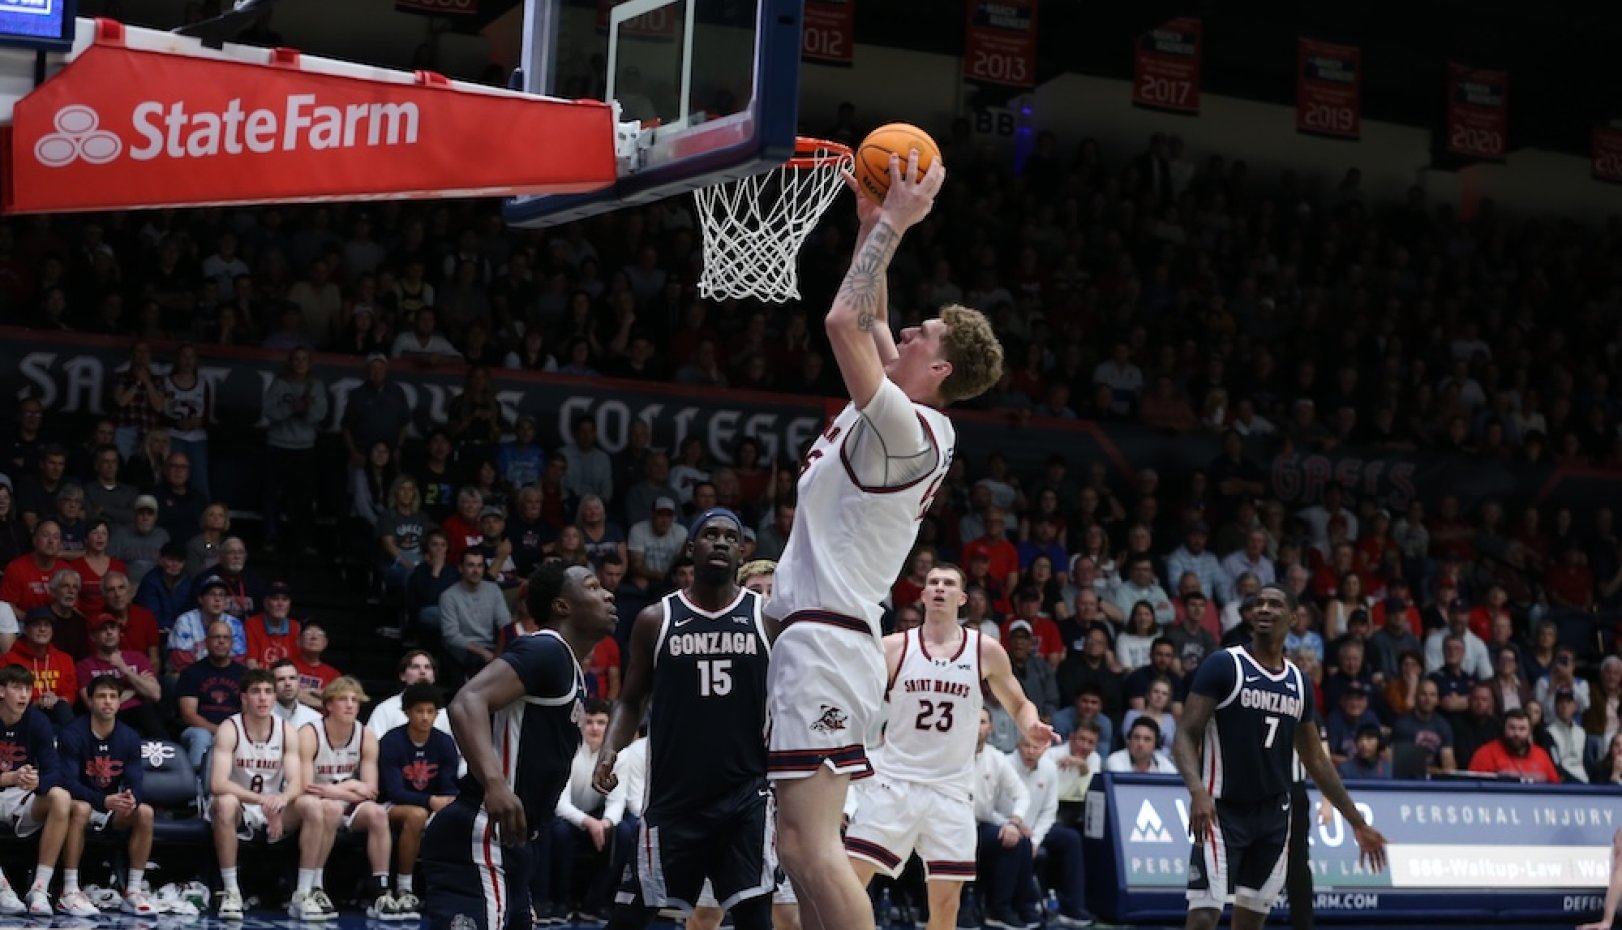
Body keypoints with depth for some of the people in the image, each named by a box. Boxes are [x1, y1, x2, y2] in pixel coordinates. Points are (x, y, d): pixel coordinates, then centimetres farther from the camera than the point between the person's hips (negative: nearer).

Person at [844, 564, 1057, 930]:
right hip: (894, 780, -1)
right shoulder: (893, 648, 0)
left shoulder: (986, 651, 3)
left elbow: (1019, 705, 13)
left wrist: (1031, 726, -8)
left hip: (951, 789, 1)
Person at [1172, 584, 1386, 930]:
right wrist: (1197, 790, -32)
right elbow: (1185, 736, -13)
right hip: (1223, 810, -6)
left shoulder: (1298, 682, 9)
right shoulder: (1223, 665, -8)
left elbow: (1316, 760, 18)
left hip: (1273, 814, 6)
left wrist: (1357, 822, 17)